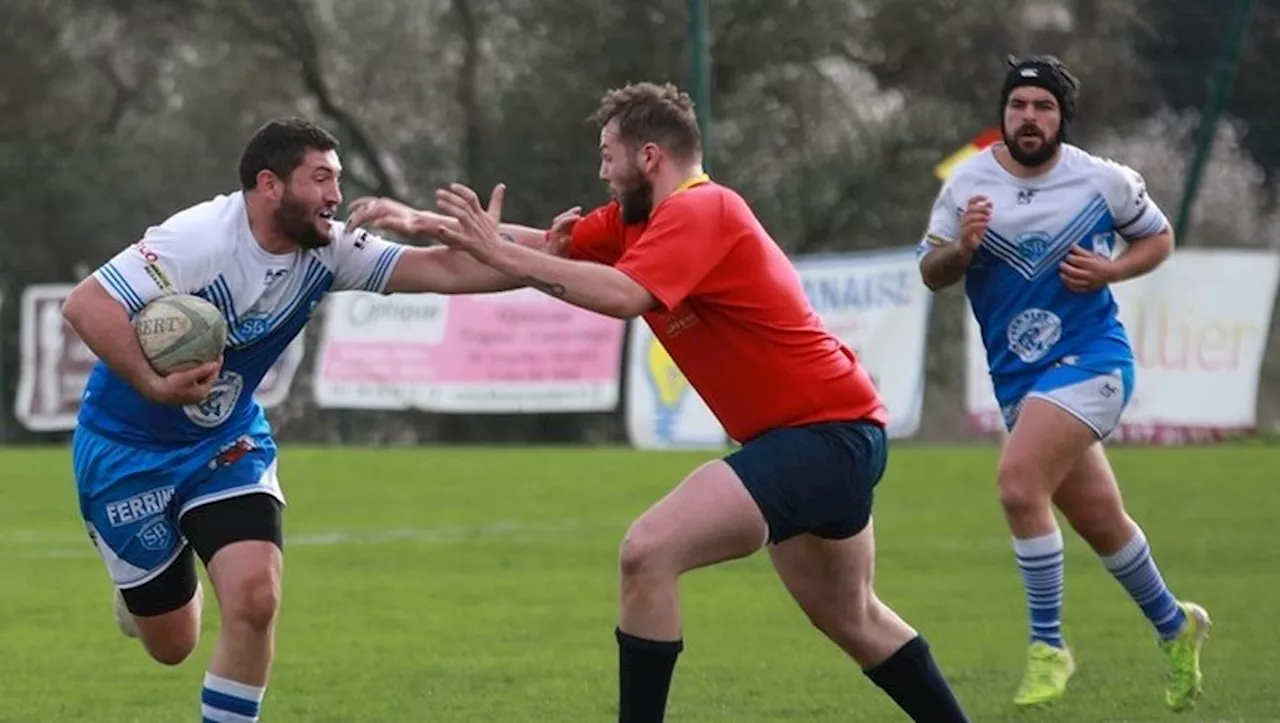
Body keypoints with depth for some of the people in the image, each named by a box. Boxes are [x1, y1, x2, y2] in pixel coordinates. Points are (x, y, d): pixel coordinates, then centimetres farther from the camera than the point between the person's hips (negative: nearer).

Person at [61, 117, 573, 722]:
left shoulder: (325, 253, -11)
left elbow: (446, 270, -15)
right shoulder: (201, 239, -28)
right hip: (126, 448, -4)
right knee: (171, 644, 5)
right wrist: (154, 387, -40)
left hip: (227, 442, 4)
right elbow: (85, 305, -32)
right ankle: (143, 587, 43)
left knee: (254, 598, -19)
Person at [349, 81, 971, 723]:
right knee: (850, 618, 24)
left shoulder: (700, 212, -18)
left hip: (823, 434, -11)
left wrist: (502, 254, -30)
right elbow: (551, 247, 9)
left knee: (649, 552, -20)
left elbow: (621, 295, -34)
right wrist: (422, 223, 1)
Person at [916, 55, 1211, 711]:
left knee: (1018, 482, -25)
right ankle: (1174, 625, 39)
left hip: (1090, 358, -4)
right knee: (1102, 525, 14)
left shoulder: (1104, 181, -7)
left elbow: (1158, 239, 9)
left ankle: (1048, 646, -13)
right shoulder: (969, 183, -2)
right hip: (1017, 378, 4)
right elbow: (930, 274, 3)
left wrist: (1109, 271, -10)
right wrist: (961, 249, -19)